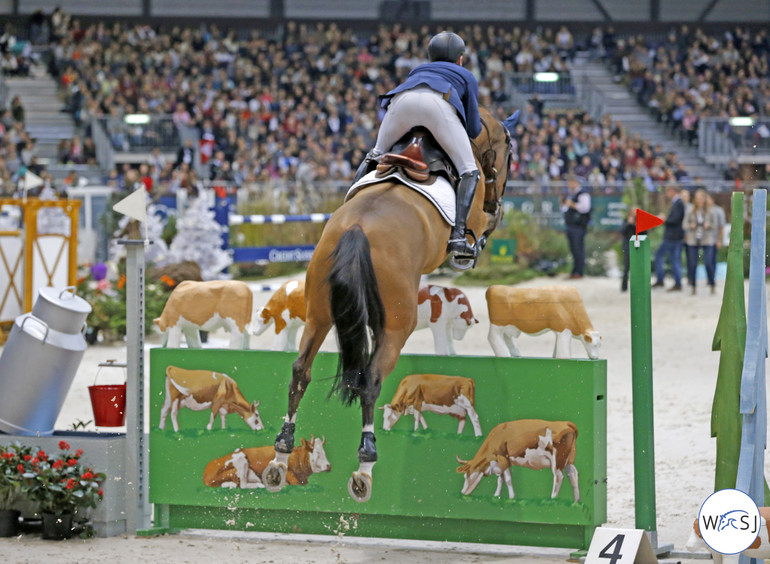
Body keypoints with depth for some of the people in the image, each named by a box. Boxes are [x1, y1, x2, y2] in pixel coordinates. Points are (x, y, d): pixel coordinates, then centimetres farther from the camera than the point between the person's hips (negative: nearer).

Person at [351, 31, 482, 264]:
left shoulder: (417, 71, 45)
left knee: (376, 155, 27)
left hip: (402, 101, 3)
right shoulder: (467, 77, 37)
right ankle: (457, 236, -11)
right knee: (470, 172, 6)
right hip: (439, 105, -3)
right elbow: (474, 131, 32)